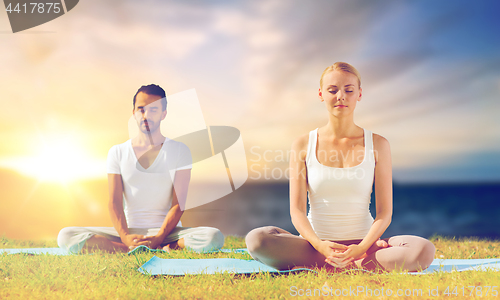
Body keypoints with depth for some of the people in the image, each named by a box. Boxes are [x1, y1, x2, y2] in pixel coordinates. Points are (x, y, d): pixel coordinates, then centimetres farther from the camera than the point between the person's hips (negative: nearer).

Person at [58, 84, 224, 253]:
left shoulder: (180, 151, 3)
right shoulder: (117, 153, 8)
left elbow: (178, 204, -4)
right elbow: (115, 201, -1)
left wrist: (158, 238, -20)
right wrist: (126, 237, -19)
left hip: (167, 231, -2)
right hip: (129, 232, 2)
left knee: (214, 237, -32)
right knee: (66, 236, -22)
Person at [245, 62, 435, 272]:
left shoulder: (377, 145, 2)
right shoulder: (303, 145, 2)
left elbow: (384, 212, -1)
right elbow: (297, 210, -3)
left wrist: (361, 248, -20)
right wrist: (320, 245, -23)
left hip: (363, 243, 1)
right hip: (316, 244, 0)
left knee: (424, 250, -27)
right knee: (256, 239, -27)